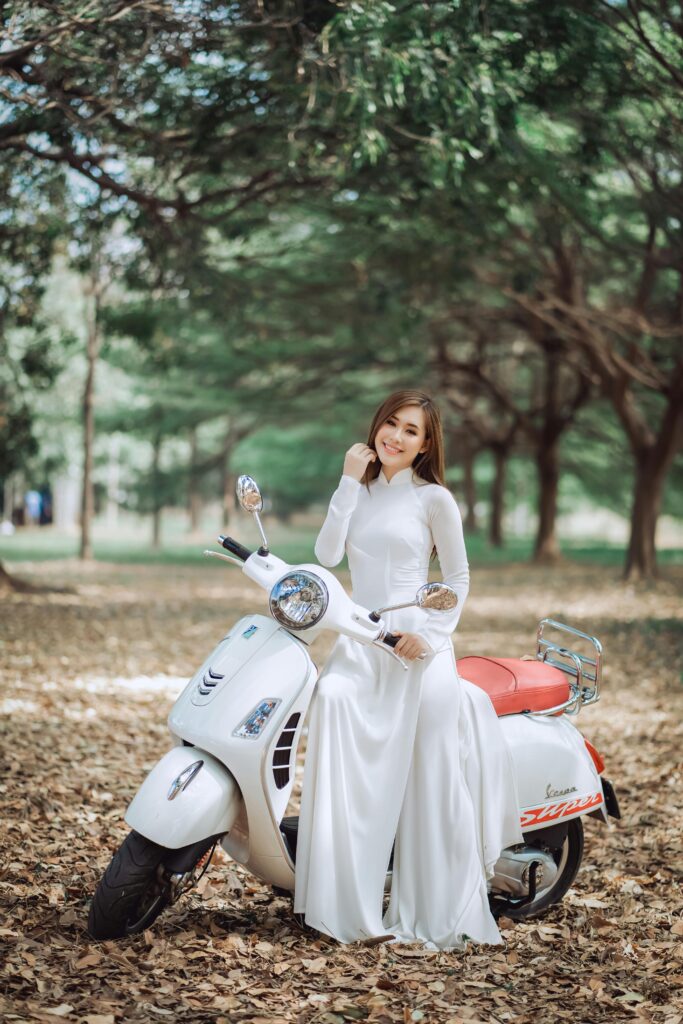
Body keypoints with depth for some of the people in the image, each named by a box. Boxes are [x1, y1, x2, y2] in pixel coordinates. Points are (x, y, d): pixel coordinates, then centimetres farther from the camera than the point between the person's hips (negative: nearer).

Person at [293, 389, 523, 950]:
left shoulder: (433, 498, 3)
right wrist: (349, 482, -1)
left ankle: (440, 916, 0)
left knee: (431, 781, -10)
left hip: (418, 645, -3)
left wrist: (432, 633, -12)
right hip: (359, 644, 3)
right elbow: (327, 554, 2)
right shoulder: (359, 492, 16)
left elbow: (458, 577, 3)